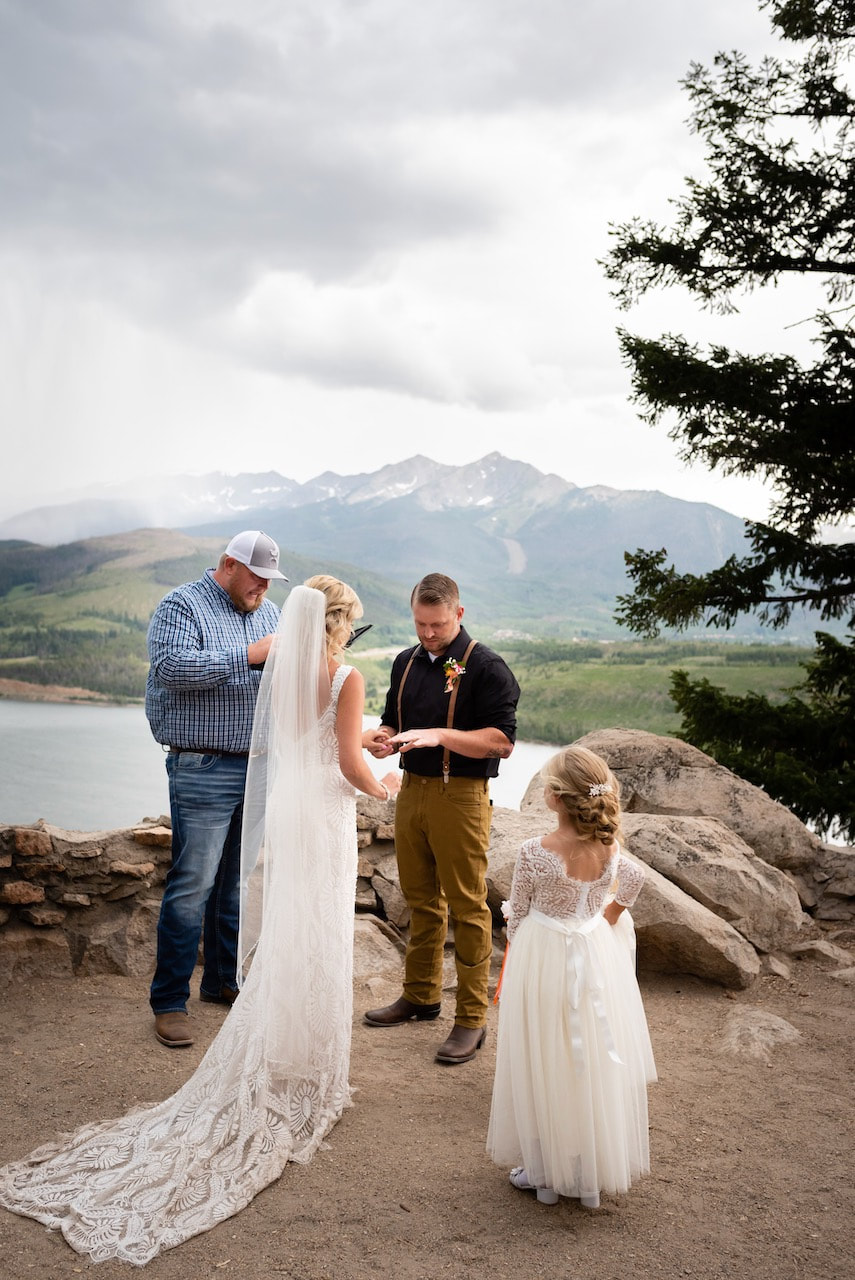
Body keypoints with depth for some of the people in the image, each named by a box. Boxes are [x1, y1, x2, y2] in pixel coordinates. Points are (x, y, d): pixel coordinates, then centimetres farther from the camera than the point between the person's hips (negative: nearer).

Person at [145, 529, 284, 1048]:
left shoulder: (269, 613, 16)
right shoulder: (182, 606, -5)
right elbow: (172, 667, -21)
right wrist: (249, 655, -21)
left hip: (260, 766, 7)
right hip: (204, 769, -7)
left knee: (239, 881, 14)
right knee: (192, 885, -5)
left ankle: (225, 979, 28)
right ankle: (170, 1001, 6)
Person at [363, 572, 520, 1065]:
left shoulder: (485, 667, -9)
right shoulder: (407, 662, 13)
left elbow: (502, 741, -15)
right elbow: (392, 722, 23)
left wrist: (440, 735, -24)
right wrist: (383, 738, -1)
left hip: (461, 797, -6)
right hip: (412, 789, 7)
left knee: (468, 907, 0)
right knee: (421, 900, 16)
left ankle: (472, 1018, 9)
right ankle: (421, 995, 31)